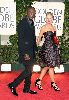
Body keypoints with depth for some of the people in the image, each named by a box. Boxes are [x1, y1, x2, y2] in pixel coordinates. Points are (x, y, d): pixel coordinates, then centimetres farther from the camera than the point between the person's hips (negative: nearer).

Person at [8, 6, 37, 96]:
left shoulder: (31, 23, 12)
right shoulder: (22, 23, -14)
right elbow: (20, 40, -18)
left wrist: (34, 50, 9)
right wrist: (25, 53, -22)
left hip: (31, 51, 8)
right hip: (25, 51, -8)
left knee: (29, 70, 12)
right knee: (28, 70, -9)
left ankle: (27, 88, 23)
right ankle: (13, 85, 4)